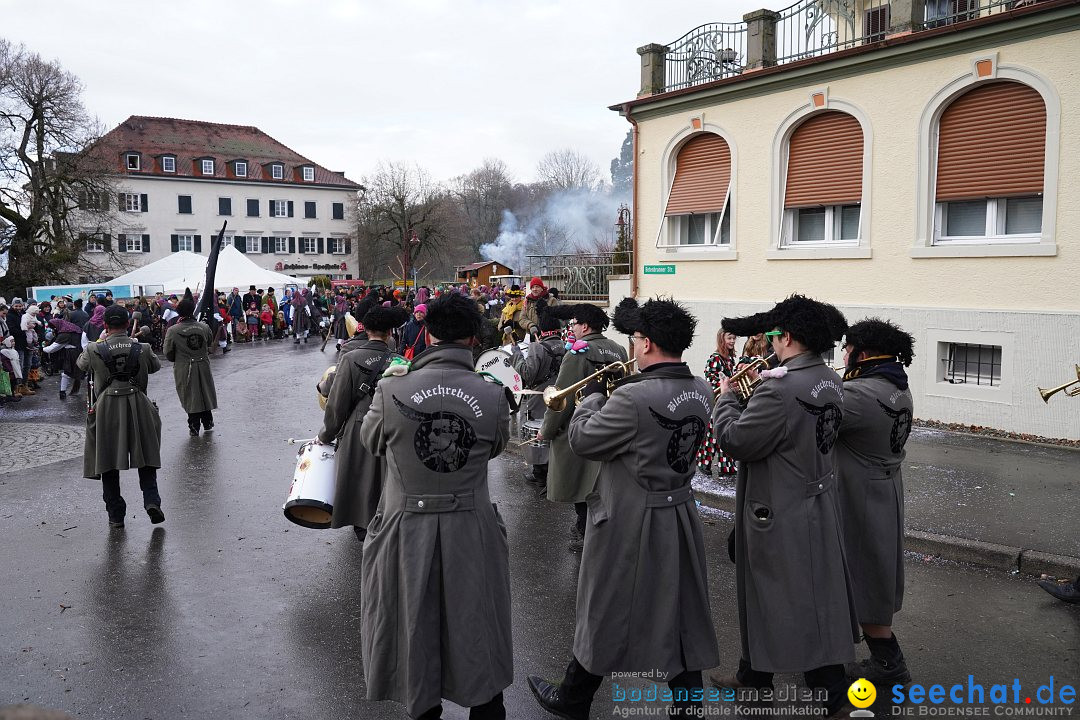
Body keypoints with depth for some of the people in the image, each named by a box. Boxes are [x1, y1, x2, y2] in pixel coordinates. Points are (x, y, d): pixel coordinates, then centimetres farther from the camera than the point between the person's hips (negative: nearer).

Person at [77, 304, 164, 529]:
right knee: (146, 456, 14)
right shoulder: (142, 349, -4)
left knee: (108, 462, 11)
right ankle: (152, 501, -3)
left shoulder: (94, 350, -6)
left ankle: (116, 515, 16)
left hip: (106, 409, 0)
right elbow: (156, 365, 16)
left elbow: (81, 364, 16)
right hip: (138, 407, 1)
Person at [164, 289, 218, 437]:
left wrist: (177, 360, 13)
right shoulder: (203, 327, -9)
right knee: (205, 393, 18)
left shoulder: (173, 331, -16)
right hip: (203, 366, 2)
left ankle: (194, 427, 15)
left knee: (190, 397, 9)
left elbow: (168, 353, -7)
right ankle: (207, 423, 30)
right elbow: (210, 341, 10)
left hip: (184, 369, -2)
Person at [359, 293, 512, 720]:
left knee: (414, 623, 21)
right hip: (471, 529, 1)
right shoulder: (493, 395, -14)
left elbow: (371, 442, 3)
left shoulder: (391, 390, -16)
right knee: (476, 621, 20)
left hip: (408, 528, 0)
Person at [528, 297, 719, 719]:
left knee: (606, 614, 11)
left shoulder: (633, 398, -26)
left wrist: (594, 394, -1)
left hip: (629, 523, -6)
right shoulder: (702, 392, -2)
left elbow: (581, 441, -15)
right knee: (679, 613, 16)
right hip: (681, 517, 6)